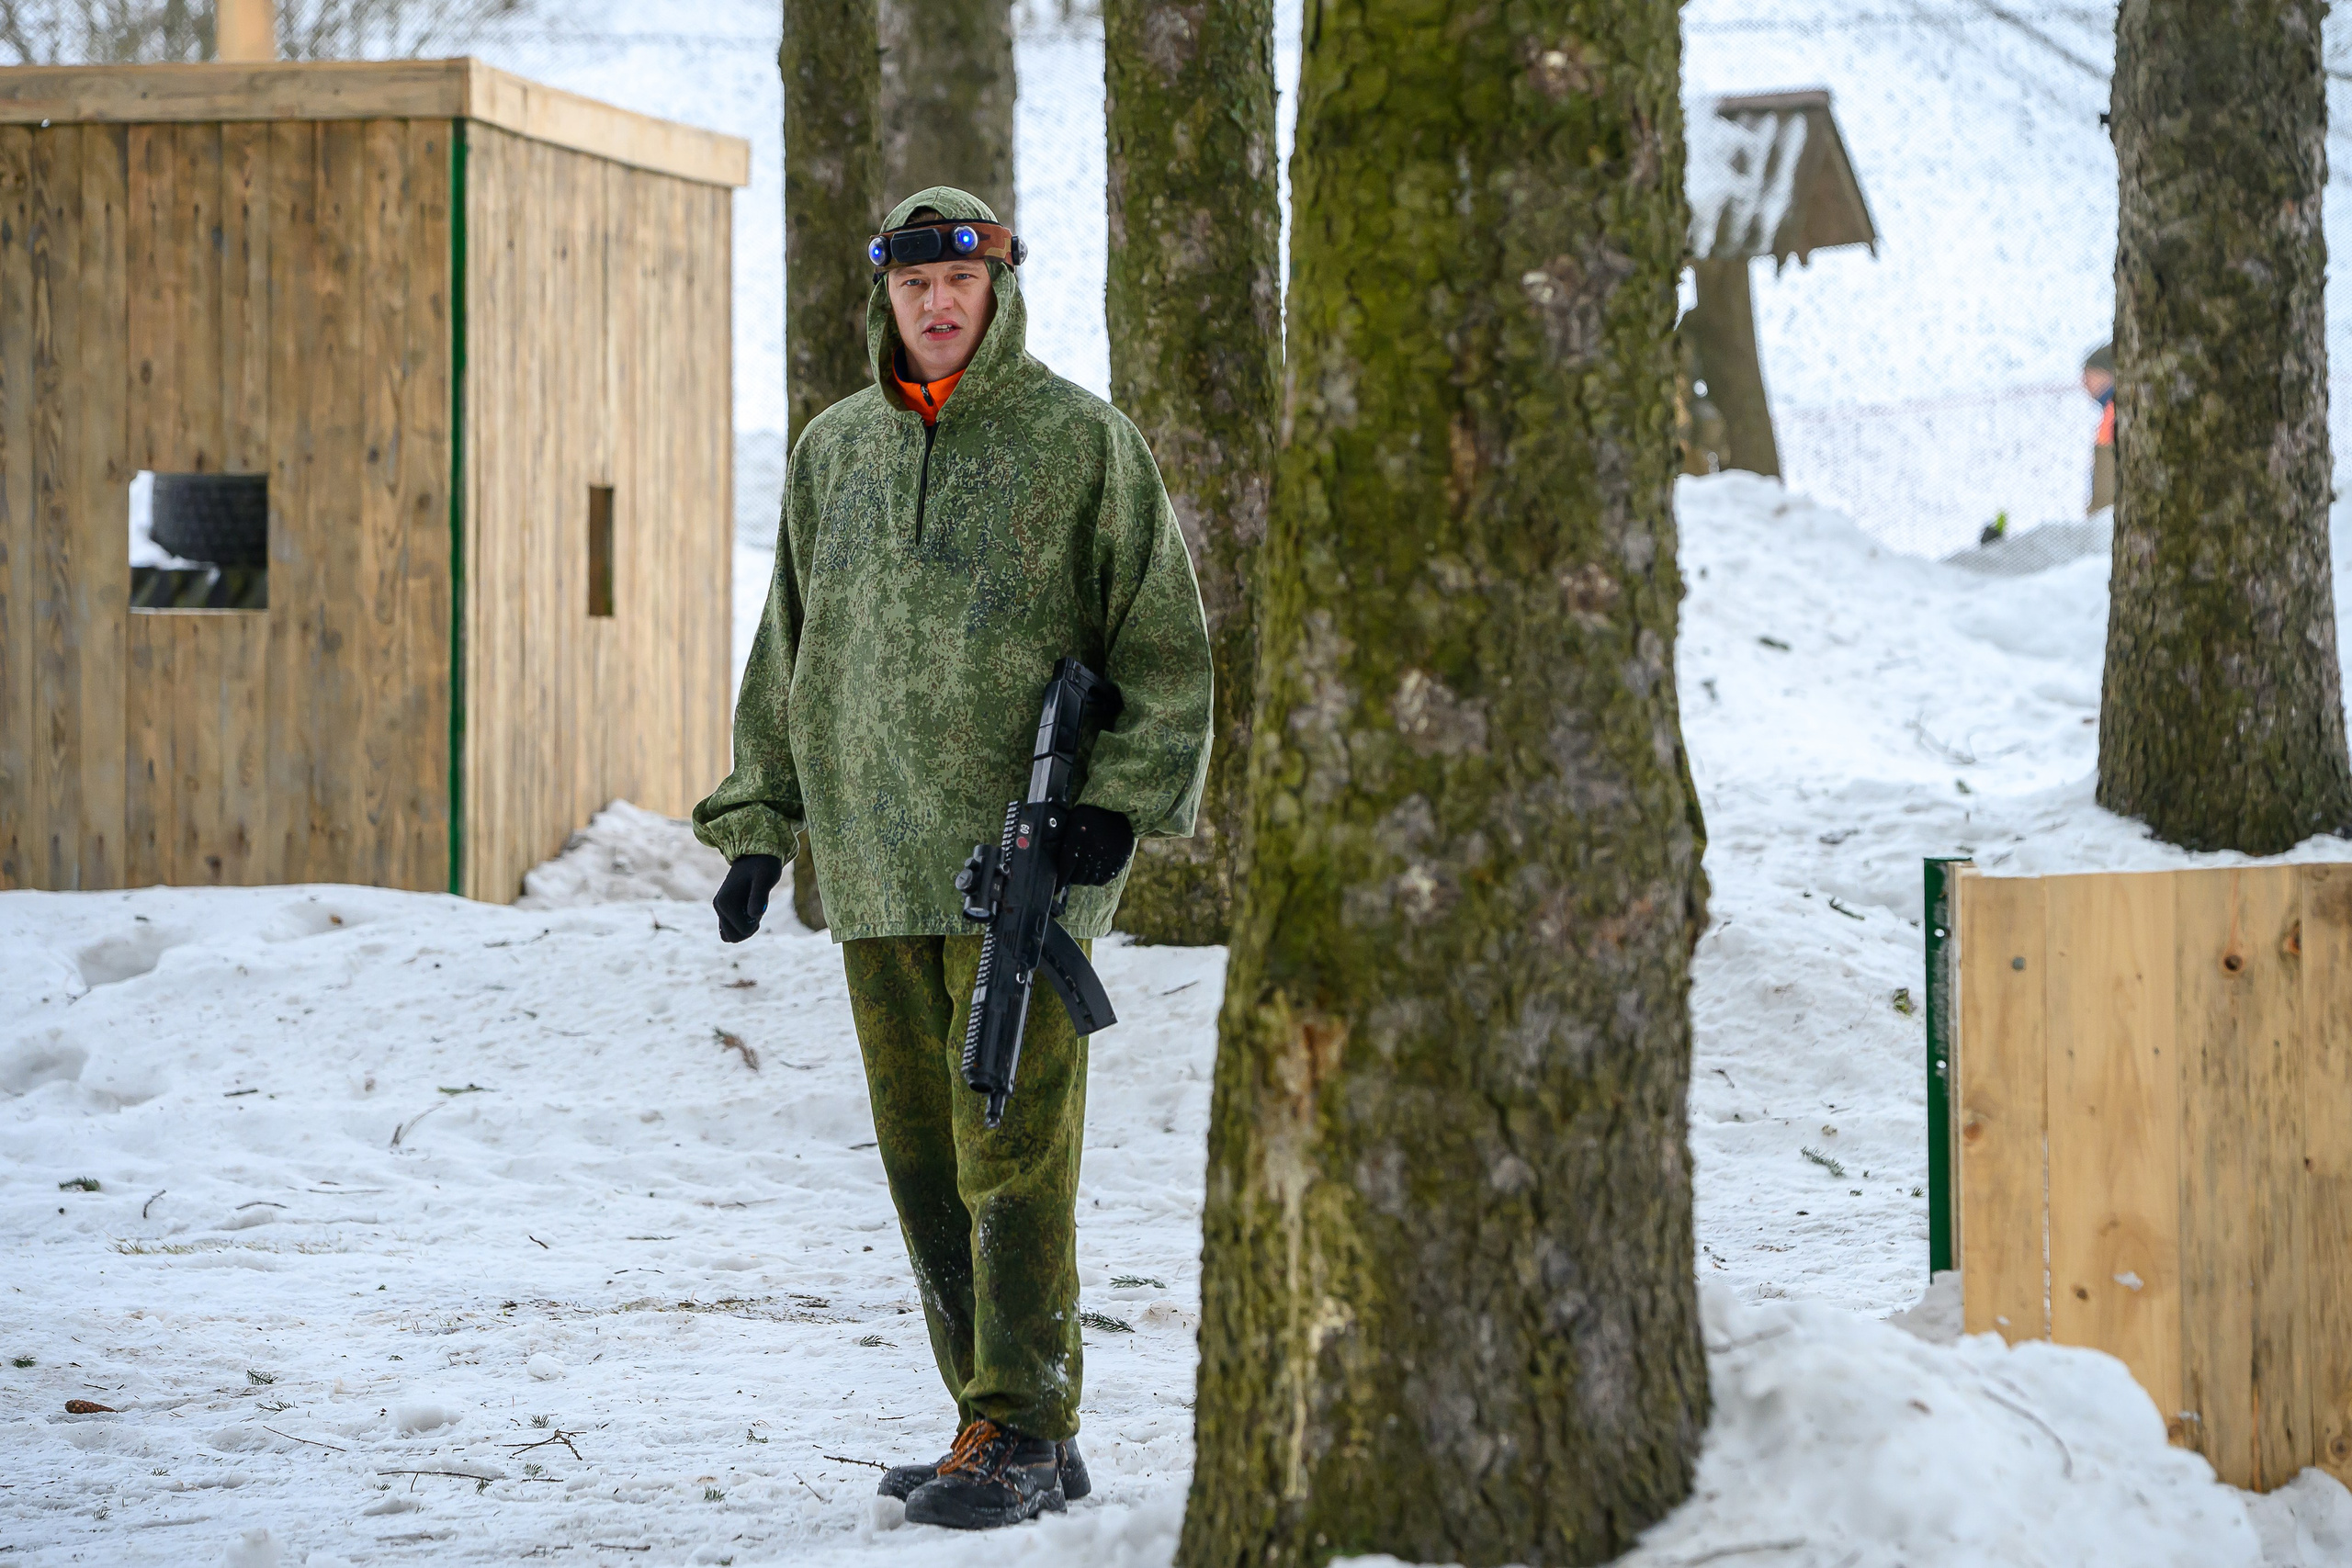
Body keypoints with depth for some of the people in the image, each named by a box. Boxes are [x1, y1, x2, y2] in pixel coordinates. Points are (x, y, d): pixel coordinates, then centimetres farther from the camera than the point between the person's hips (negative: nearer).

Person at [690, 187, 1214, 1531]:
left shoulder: (1083, 440, 0)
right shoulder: (834, 452, 14)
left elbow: (1164, 642, 0)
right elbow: (788, 649, 21)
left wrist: (1116, 800, -9)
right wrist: (761, 822, 15)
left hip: (1024, 859, -5)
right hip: (876, 862, 5)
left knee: (1012, 1149, -8)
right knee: (924, 1159, 6)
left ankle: (1019, 1432, -3)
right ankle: (1013, 1430, 13)